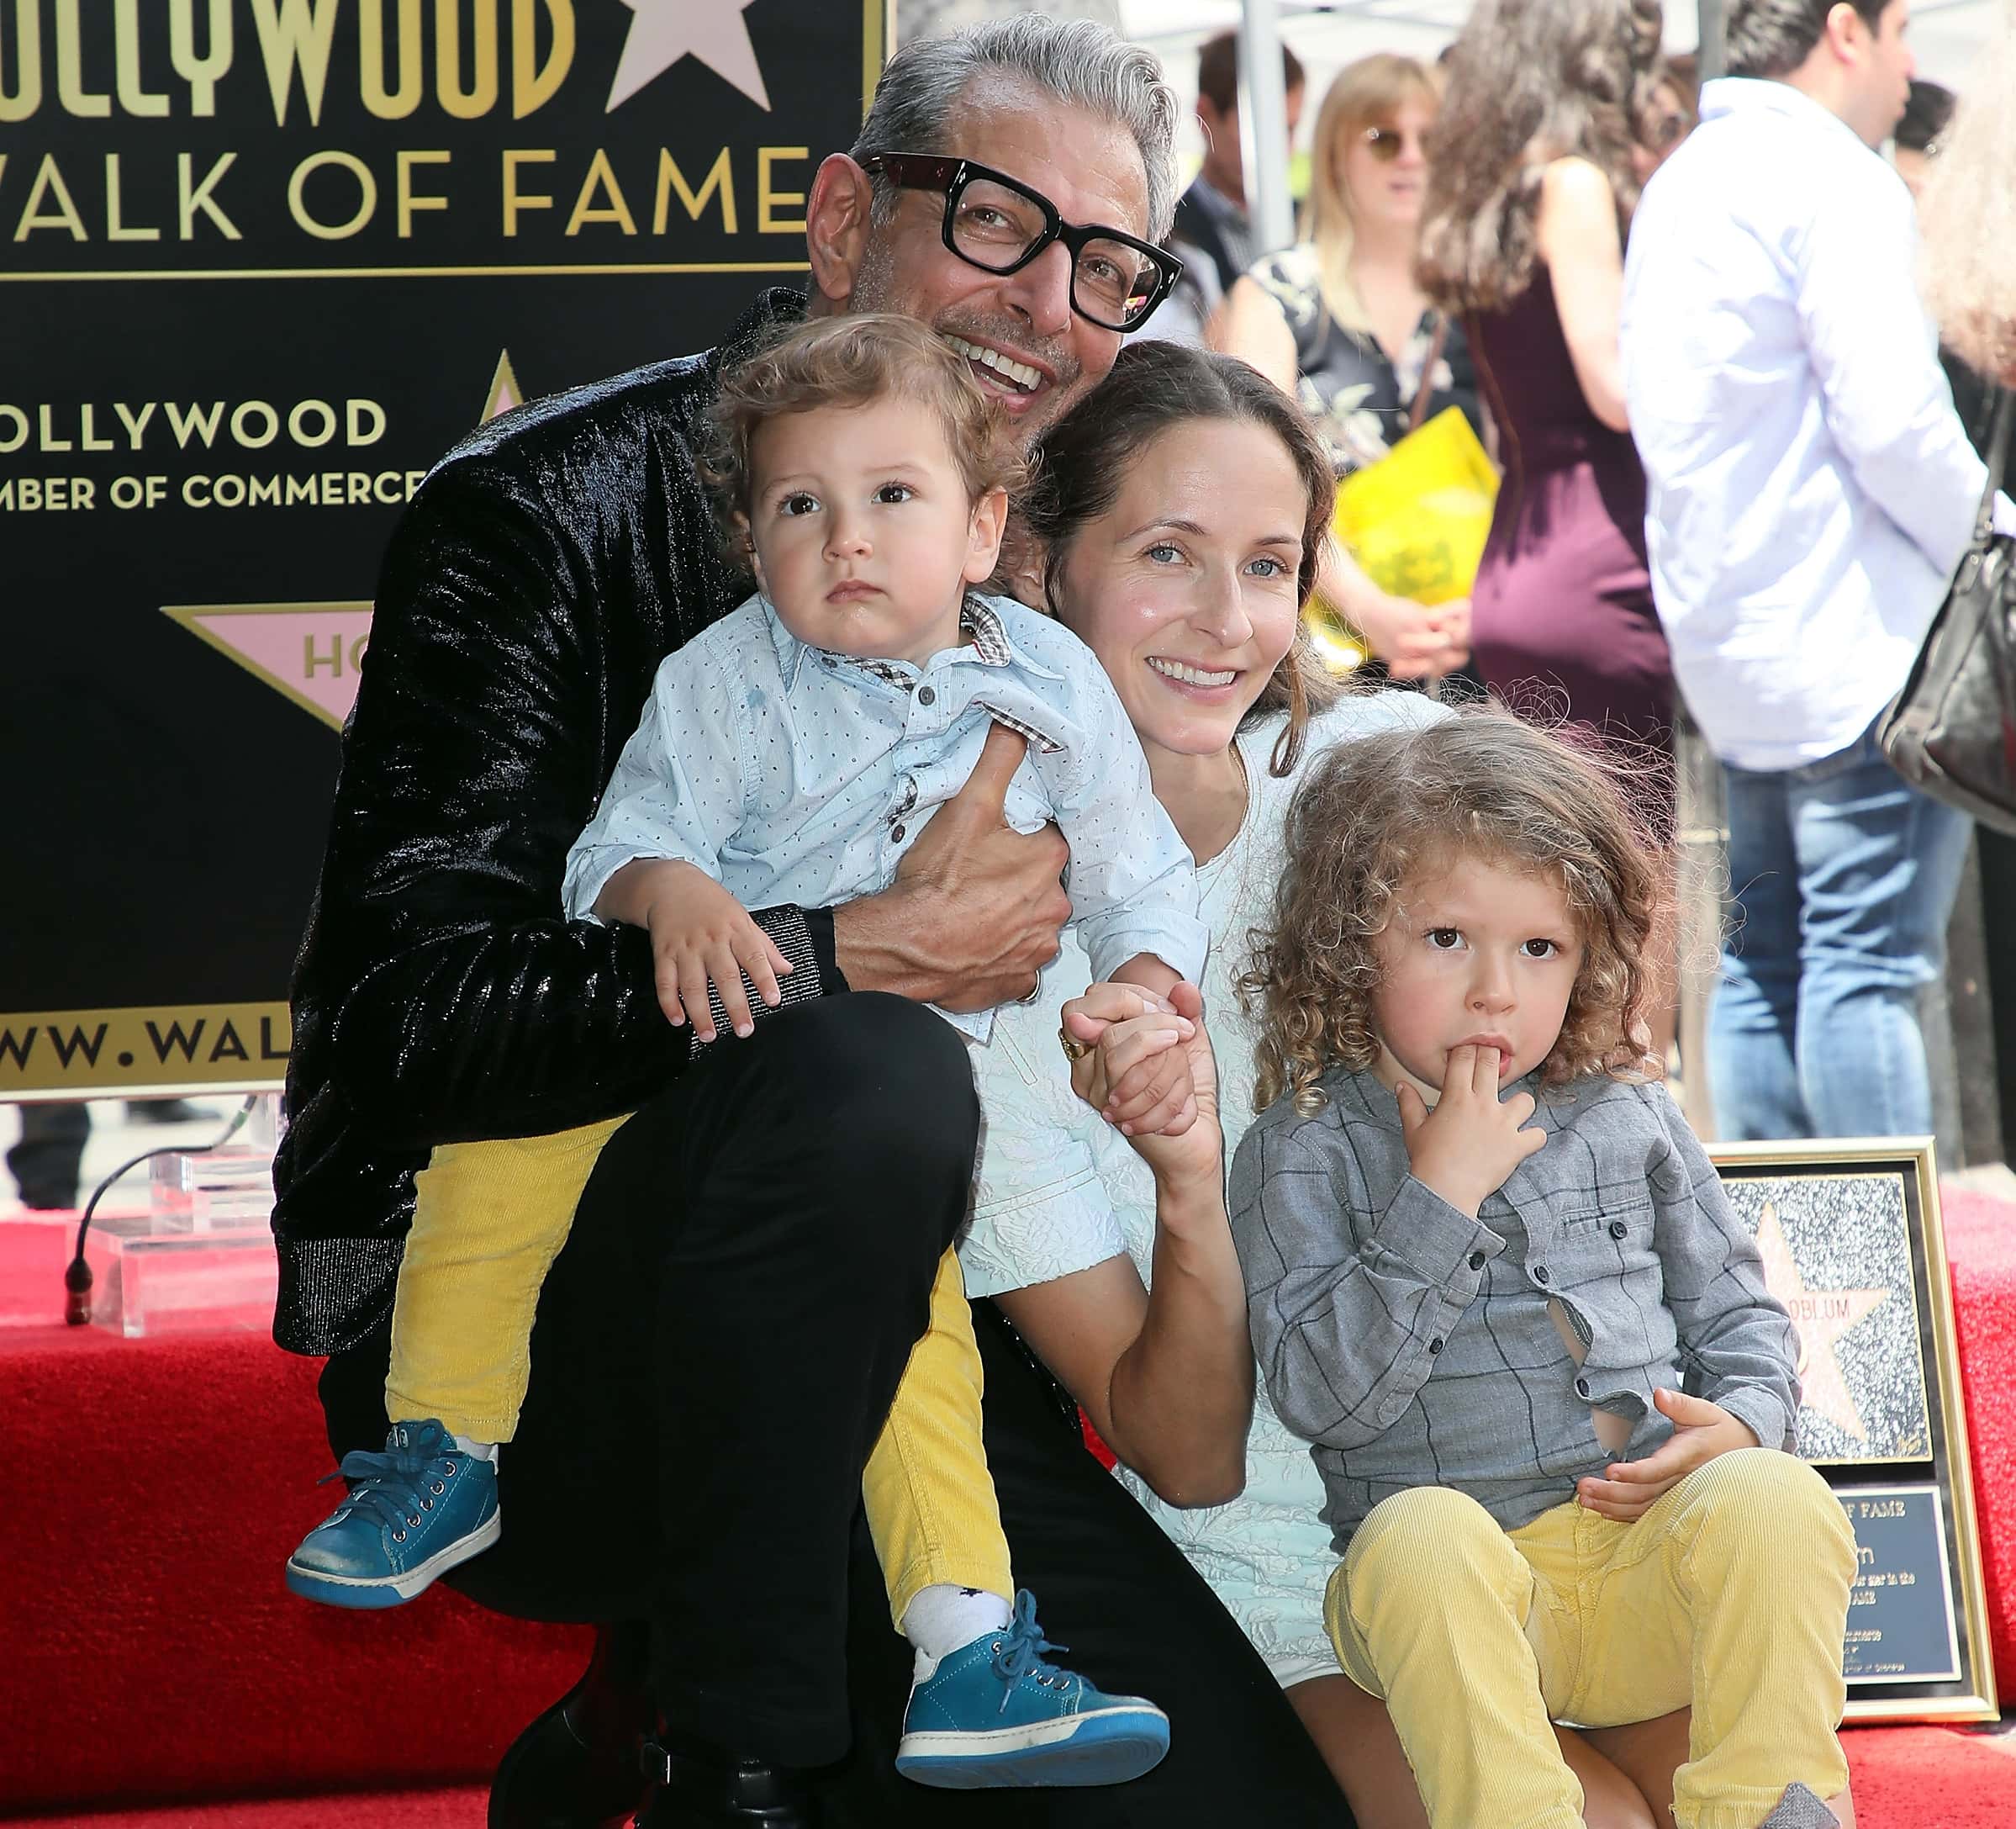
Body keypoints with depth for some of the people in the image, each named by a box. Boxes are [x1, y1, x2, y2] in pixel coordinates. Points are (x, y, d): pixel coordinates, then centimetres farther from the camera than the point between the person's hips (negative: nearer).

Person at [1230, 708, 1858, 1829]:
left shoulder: (1629, 1118, 16)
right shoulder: (1307, 1149, 4)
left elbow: (1739, 1316, 22)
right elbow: (1320, 1394, -8)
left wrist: (1740, 1424, -2)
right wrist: (1441, 1193, -13)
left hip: (1656, 1554, 3)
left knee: (1780, 1505, -28)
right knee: (1422, 1540, -36)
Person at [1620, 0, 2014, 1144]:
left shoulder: (1682, 183, 17)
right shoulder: (1832, 183, -12)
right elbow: (1891, 419, -19)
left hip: (1729, 638, 9)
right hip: (1856, 635, -9)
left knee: (1765, 959, 11)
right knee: (1871, 964, -9)